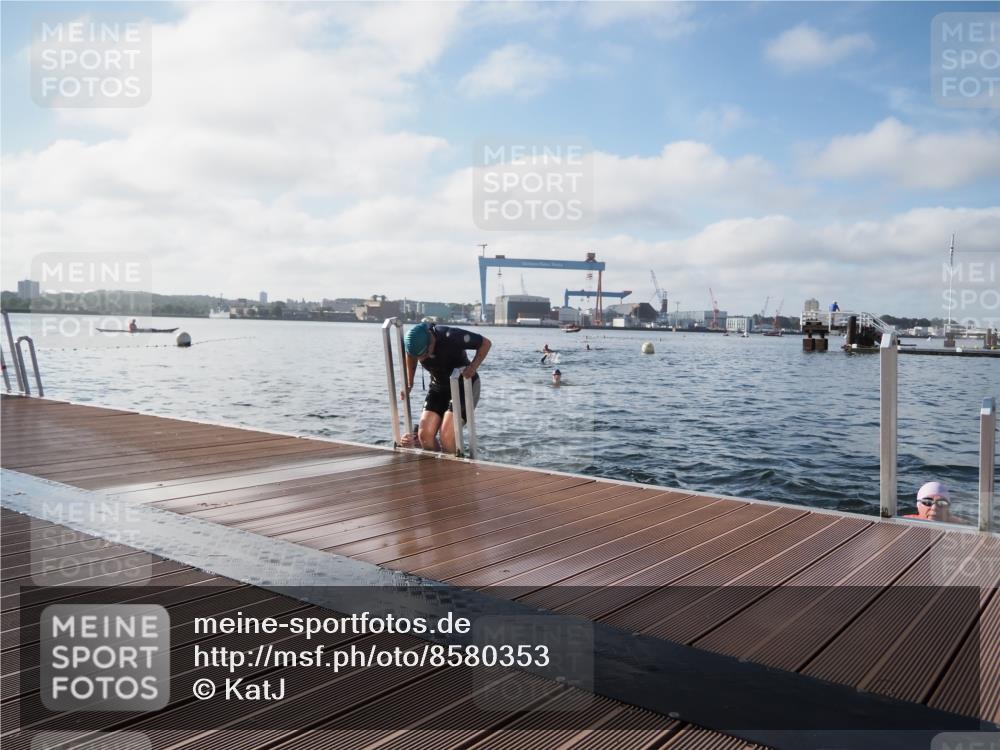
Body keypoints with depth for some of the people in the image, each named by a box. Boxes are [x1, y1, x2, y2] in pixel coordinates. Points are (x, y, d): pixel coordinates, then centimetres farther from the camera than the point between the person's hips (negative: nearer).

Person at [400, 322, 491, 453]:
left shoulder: (452, 337, -30)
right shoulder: (415, 342, -16)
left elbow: (486, 343, -18)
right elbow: (410, 356, 10)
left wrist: (473, 367, -30)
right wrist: (409, 384, 5)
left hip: (464, 386, -5)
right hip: (438, 387, 5)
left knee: (446, 436, -19)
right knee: (425, 435, -8)